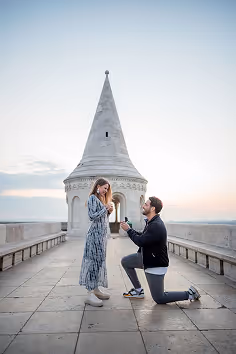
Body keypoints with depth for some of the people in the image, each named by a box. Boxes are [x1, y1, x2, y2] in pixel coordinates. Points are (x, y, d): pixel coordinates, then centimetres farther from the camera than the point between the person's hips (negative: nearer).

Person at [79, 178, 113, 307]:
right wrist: (106, 208, -13)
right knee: (93, 261, -9)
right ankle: (90, 294, -5)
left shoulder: (101, 199, 19)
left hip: (102, 234, 9)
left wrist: (109, 212, 6)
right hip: (95, 234, -9)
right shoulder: (92, 198, -8)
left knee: (100, 261, 11)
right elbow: (92, 216, -17)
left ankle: (95, 289, 19)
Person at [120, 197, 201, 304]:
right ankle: (138, 290, 22)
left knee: (159, 299, 0)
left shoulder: (157, 226, -29)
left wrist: (128, 230, -16)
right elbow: (142, 237, 11)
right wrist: (130, 229, -1)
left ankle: (189, 294, 11)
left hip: (156, 264, -10)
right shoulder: (151, 222, 3)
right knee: (125, 261, 13)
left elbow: (140, 241, -29)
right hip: (147, 258, 10)